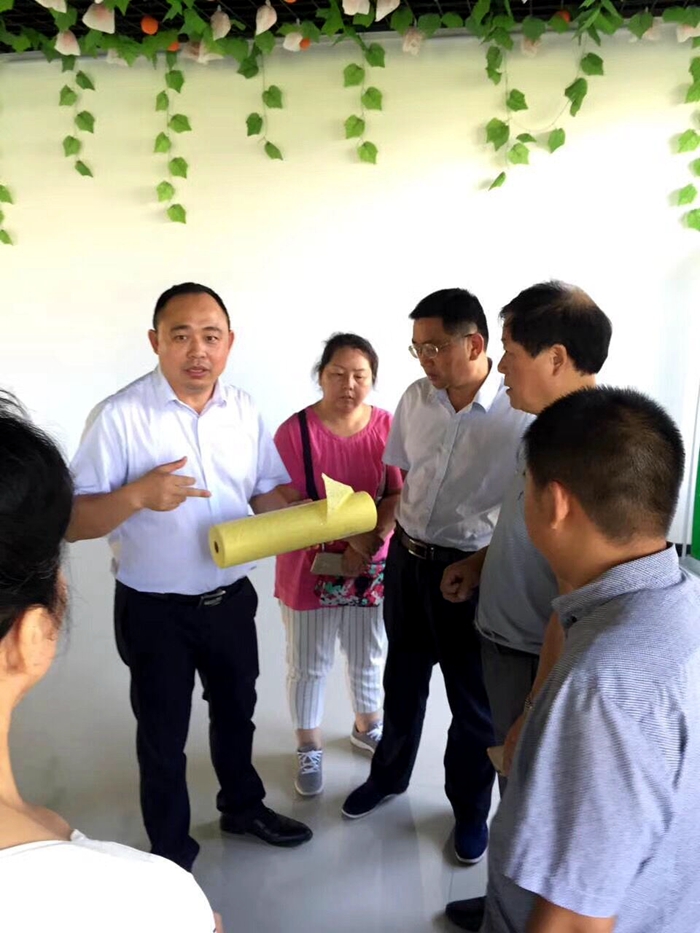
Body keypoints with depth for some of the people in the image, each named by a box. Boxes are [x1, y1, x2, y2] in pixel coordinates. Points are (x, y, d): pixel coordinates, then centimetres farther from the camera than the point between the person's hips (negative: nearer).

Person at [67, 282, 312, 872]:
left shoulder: (245, 411, -3)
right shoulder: (120, 416, -19)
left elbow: (268, 494, 5)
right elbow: (73, 522, -18)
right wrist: (137, 496, -35)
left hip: (231, 599, 5)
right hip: (155, 610, -4)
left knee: (236, 712, 26)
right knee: (163, 735, 16)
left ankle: (243, 806, 53)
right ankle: (171, 855, 41)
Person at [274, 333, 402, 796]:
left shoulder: (388, 427, -7)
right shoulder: (295, 430, -14)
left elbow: (398, 496, -7)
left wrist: (369, 540, -22)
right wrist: (345, 535, -27)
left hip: (373, 565, 3)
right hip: (310, 567, -2)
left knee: (369, 657, 22)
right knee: (309, 664, 14)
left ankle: (368, 727, 49)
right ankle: (309, 747, 38)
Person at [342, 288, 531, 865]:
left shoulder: (521, 414, -19)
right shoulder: (416, 398, -2)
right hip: (407, 560, 5)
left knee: (473, 703, 15)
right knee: (403, 680, 24)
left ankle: (470, 810, 41)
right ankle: (389, 776, 49)